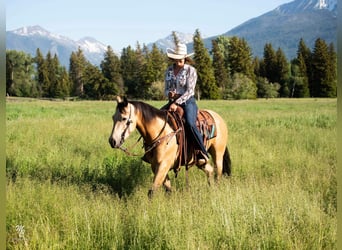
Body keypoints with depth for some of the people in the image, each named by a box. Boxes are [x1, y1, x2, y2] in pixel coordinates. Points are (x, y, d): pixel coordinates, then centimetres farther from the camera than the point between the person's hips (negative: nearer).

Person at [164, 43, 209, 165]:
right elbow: (166, 89, 18)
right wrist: (169, 94, -8)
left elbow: (189, 91, -11)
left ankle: (202, 153, -24)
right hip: (172, 101, 6)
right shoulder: (169, 71, 12)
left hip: (187, 101, -6)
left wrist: (177, 103, -21)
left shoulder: (191, 70, -4)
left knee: (190, 124, -31)